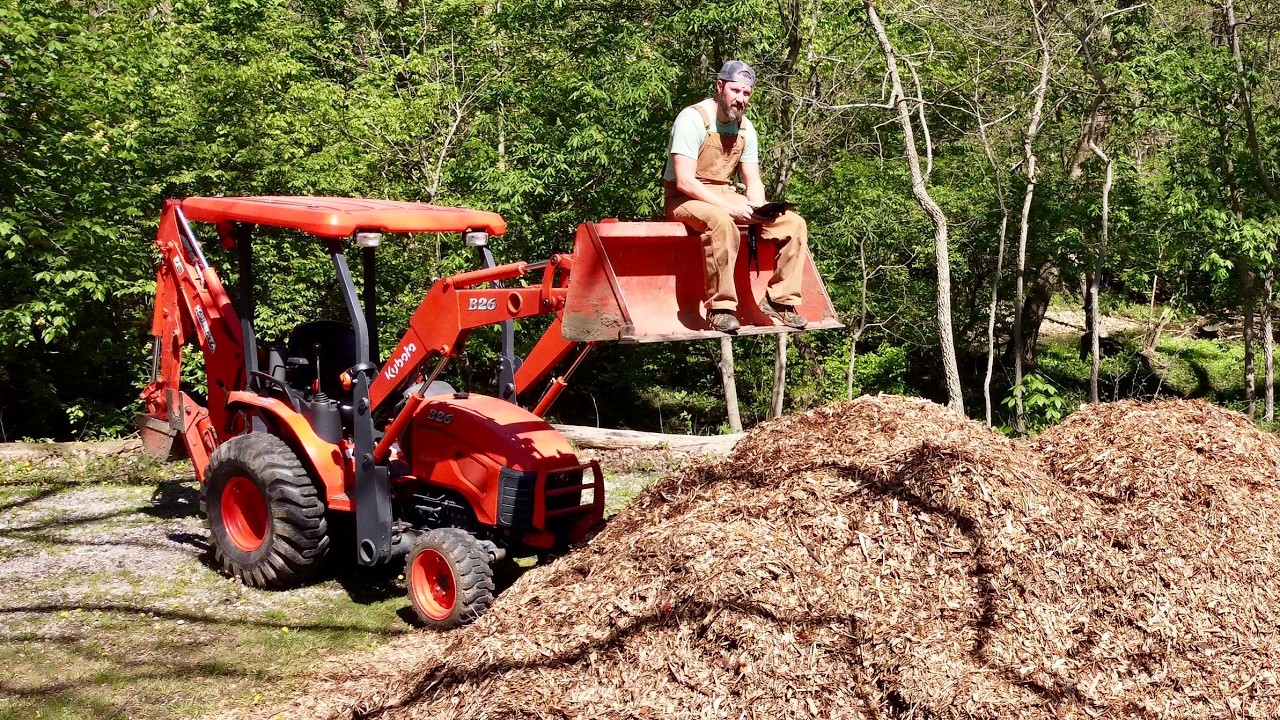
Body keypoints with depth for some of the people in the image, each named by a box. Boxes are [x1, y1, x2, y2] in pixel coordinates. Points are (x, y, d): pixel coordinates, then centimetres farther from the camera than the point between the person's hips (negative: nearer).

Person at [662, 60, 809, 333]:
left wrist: (759, 208, -16)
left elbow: (753, 182, 8)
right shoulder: (693, 119, -15)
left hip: (725, 196, 7)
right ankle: (720, 308, -32)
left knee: (793, 223, -7)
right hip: (685, 199, -7)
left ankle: (779, 300, 0)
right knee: (721, 222, -41)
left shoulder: (745, 128, 7)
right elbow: (685, 181, -23)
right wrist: (730, 207, -29)